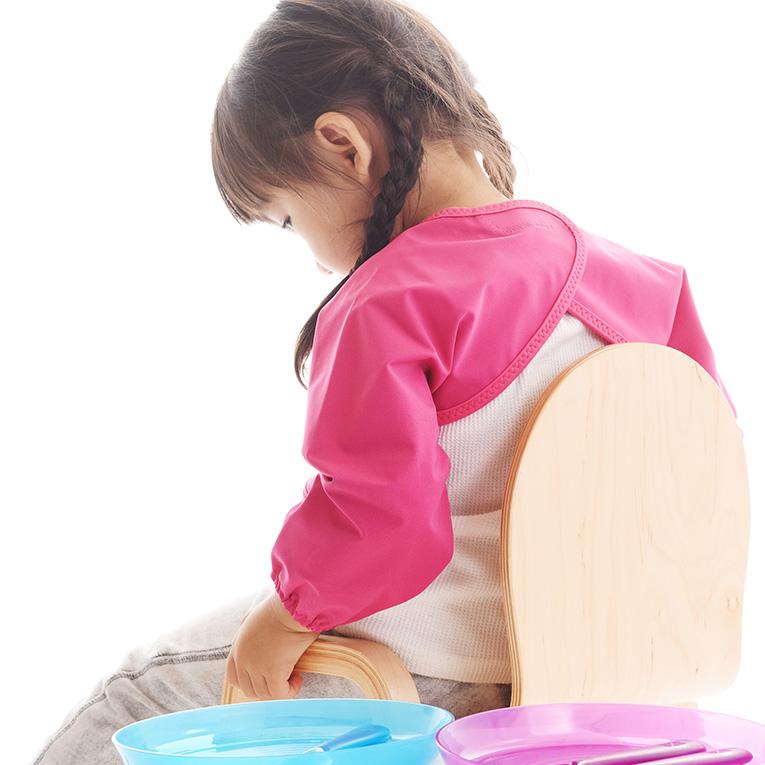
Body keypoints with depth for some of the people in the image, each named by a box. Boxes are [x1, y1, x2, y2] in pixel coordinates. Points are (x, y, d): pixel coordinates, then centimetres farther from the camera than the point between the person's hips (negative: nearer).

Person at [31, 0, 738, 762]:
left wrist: (288, 615, -12)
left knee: (141, 683, 11)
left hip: (429, 662, -8)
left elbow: (379, 514, -30)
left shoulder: (381, 309, -26)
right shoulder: (602, 263, -2)